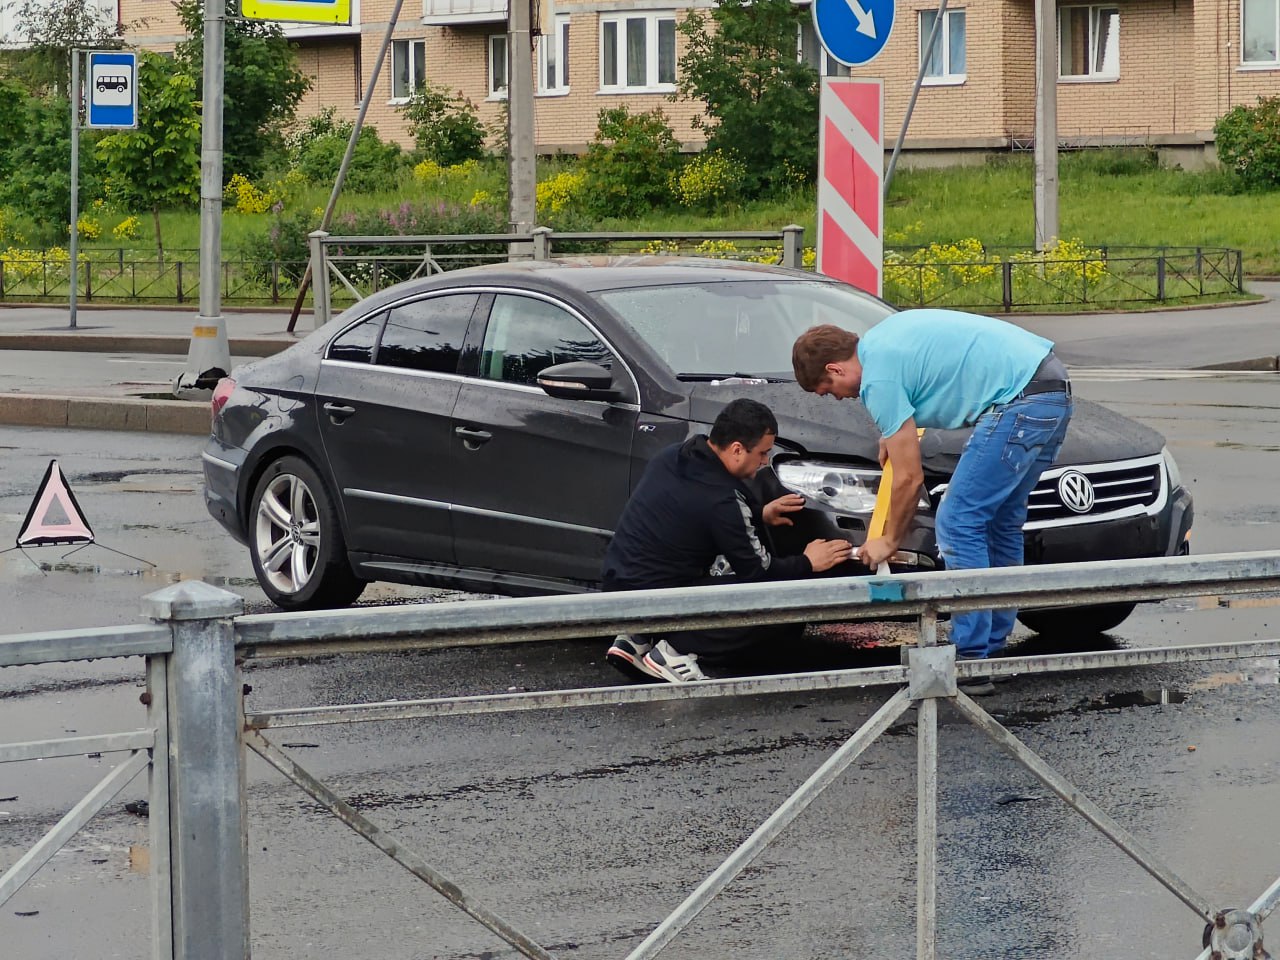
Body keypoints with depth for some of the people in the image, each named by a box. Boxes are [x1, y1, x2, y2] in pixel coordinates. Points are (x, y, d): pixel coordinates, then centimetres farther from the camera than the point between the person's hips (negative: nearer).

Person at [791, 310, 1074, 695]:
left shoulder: (879, 379, -8)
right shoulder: (884, 334, 19)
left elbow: (909, 479, -4)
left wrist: (889, 541, 10)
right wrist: (897, 433, 36)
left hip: (1020, 401, -10)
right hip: (1054, 387, 10)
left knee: (959, 524, -5)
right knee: (1001, 521, 18)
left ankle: (972, 662, -6)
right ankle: (994, 647, 23)